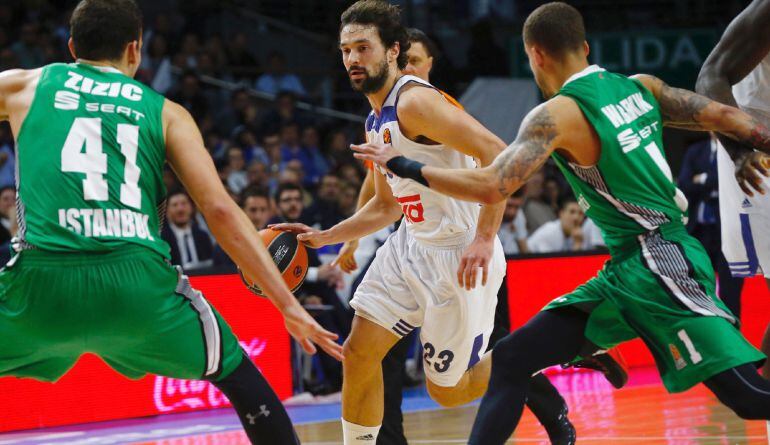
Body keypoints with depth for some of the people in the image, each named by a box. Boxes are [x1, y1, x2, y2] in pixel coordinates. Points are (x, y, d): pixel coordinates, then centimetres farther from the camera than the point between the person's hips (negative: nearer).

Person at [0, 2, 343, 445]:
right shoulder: (165, 112, 17)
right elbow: (220, 210, 8)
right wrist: (289, 306, 10)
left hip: (42, 280, 0)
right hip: (137, 282, 0)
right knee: (237, 374, 24)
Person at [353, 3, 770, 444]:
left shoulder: (557, 114, -13)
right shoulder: (641, 87, 8)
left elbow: (490, 186, -19)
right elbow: (725, 117, 7)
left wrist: (404, 166, -9)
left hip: (660, 267, -9)